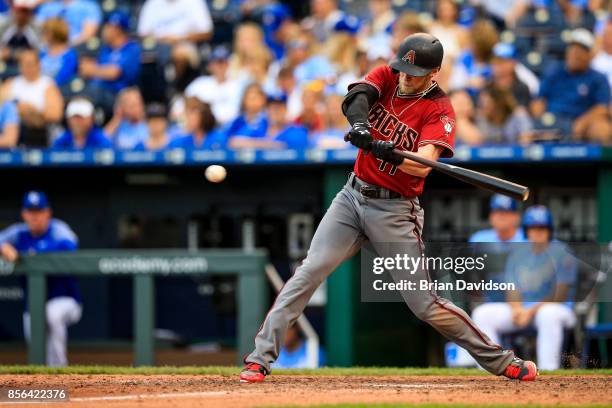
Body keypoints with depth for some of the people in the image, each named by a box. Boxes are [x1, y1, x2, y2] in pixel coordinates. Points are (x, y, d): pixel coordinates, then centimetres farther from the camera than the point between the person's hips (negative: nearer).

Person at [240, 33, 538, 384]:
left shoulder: (439, 110, -11)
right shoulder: (386, 77, 1)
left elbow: (423, 165, -26)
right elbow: (356, 97, -20)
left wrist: (389, 153, -45)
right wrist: (359, 123, -42)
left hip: (394, 210, -4)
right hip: (353, 196, 4)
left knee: (425, 305, -4)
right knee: (310, 272, -11)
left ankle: (502, 361, 9)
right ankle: (261, 358, -9)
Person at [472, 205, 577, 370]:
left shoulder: (561, 252, -6)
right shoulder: (518, 253, 11)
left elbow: (560, 296, -13)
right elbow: (512, 292, 10)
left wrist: (532, 311, -21)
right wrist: (516, 309, -13)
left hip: (557, 309, -6)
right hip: (522, 308, 6)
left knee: (548, 314, -41)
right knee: (482, 314, -12)